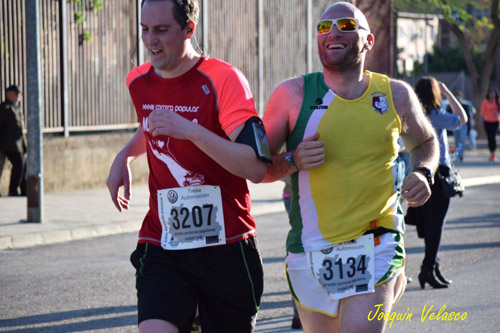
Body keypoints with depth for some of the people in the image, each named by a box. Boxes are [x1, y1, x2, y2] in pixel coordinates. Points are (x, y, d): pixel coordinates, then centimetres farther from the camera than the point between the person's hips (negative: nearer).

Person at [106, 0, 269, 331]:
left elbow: (257, 168, -22)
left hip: (226, 250, -3)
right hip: (161, 247, 3)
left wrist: (190, 131, -29)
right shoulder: (139, 82, 7)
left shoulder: (223, 80, -12)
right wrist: (124, 156, 13)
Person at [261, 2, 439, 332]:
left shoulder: (396, 95, 5)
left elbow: (425, 141, 25)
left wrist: (423, 172, 5)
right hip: (311, 252, 1)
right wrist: (293, 162, -16)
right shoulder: (293, 94, -1)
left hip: (374, 251, -1)